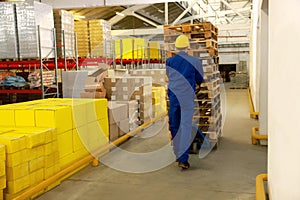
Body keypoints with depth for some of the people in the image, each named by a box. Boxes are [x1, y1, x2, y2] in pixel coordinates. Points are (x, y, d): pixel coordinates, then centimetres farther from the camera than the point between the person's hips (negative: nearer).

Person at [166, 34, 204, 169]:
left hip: (173, 96, 3)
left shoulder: (169, 61, -1)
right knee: (186, 127, -1)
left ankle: (177, 155, 29)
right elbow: (200, 80, 6)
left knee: (174, 126, 15)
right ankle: (183, 159, -6)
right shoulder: (195, 62, -7)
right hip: (187, 97, -3)